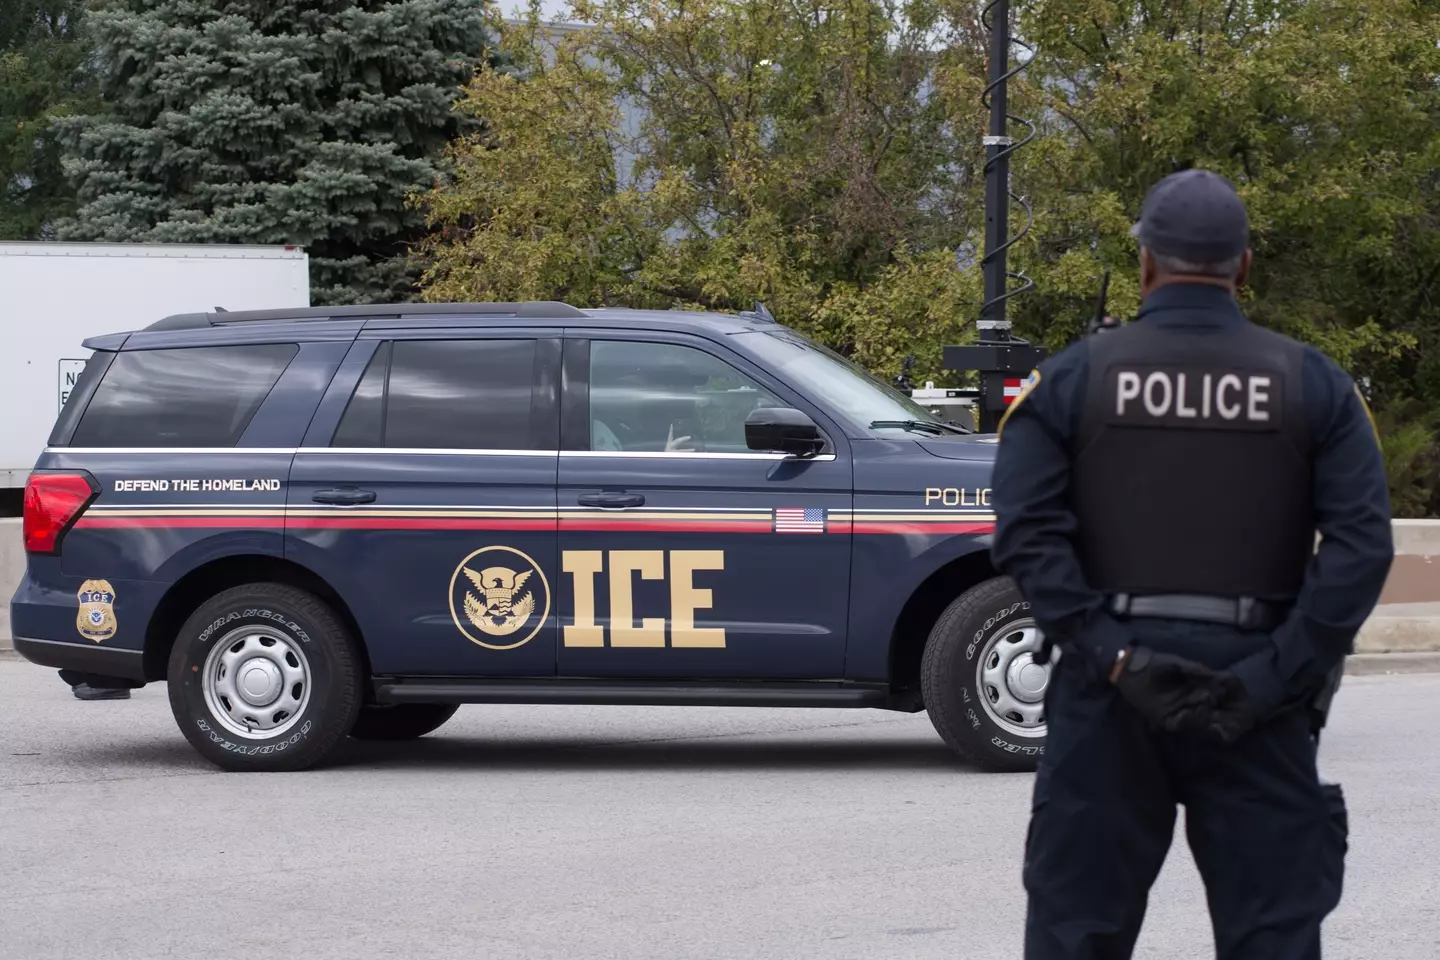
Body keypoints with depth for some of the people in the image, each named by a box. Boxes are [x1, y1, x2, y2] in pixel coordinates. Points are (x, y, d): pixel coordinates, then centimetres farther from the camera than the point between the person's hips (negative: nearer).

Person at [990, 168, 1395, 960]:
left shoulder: (1073, 379, 2)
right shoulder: (1313, 386, 3)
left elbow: (1028, 536, -10)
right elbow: (1362, 545, -8)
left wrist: (1113, 657, -12)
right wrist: (1274, 678, -11)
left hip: (1110, 692, 0)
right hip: (1256, 704, 0)